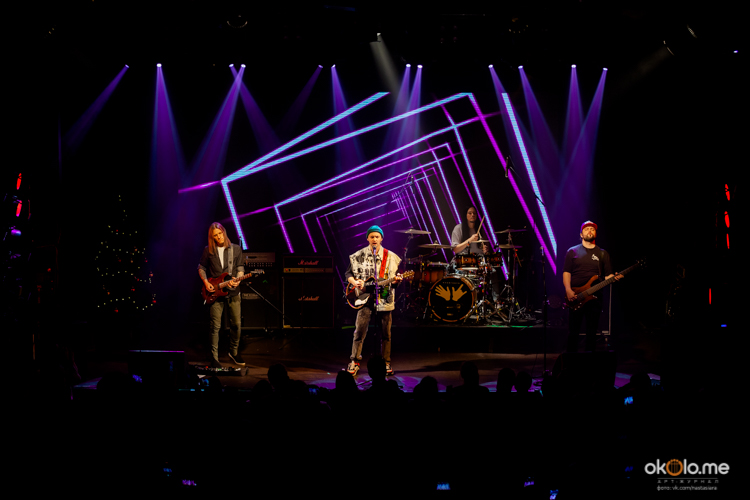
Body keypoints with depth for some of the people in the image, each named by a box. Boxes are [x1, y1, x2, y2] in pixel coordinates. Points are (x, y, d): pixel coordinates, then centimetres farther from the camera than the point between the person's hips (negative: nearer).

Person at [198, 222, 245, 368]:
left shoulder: (236, 249, 5)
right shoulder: (208, 250, 3)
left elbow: (240, 268, 6)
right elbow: (201, 268, 10)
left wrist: (238, 278, -13)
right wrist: (206, 282, -4)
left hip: (233, 291, 2)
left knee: (236, 324, 6)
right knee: (215, 326, -5)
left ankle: (234, 352, 26)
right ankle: (214, 358, 0)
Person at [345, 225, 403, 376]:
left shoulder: (390, 257, 5)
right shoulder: (359, 256, 4)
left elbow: (395, 278, 9)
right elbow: (348, 273, 9)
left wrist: (397, 280, -13)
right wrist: (354, 282, -11)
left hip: (384, 299, 1)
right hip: (365, 297, -1)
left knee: (386, 333, 4)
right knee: (360, 331, -6)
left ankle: (386, 364, 15)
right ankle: (354, 362, 4)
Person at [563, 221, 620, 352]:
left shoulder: (602, 253, 14)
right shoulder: (572, 251, 8)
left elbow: (607, 275, 12)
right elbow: (566, 272, 2)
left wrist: (614, 277, -11)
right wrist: (568, 290, -12)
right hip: (575, 297, -2)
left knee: (592, 332, 5)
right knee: (573, 331, -3)